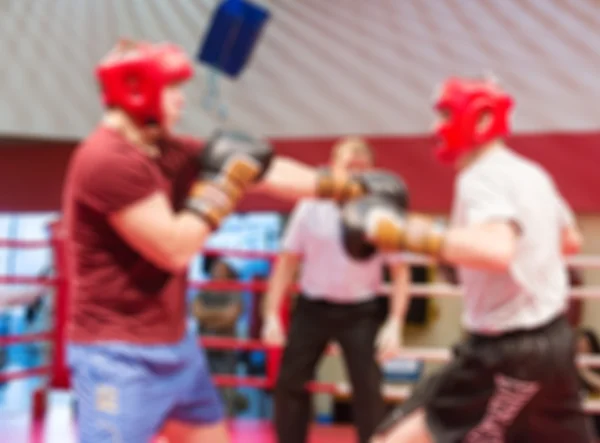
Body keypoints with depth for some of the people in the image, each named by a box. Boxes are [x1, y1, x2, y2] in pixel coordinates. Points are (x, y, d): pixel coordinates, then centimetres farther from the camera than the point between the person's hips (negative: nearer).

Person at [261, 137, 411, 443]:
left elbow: (400, 271, -5)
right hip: (312, 307, 2)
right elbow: (287, 261, 2)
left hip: (361, 312, -2)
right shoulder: (310, 206, -5)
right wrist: (272, 314, -1)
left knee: (368, 391, -3)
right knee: (289, 383, 5)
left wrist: (394, 324, -12)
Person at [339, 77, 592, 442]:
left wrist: (404, 232, -34)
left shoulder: (482, 178, -17)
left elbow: (496, 250, -38)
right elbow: (571, 241, 27)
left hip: (508, 353, -9)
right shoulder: (532, 173, 11)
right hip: (552, 339, 9)